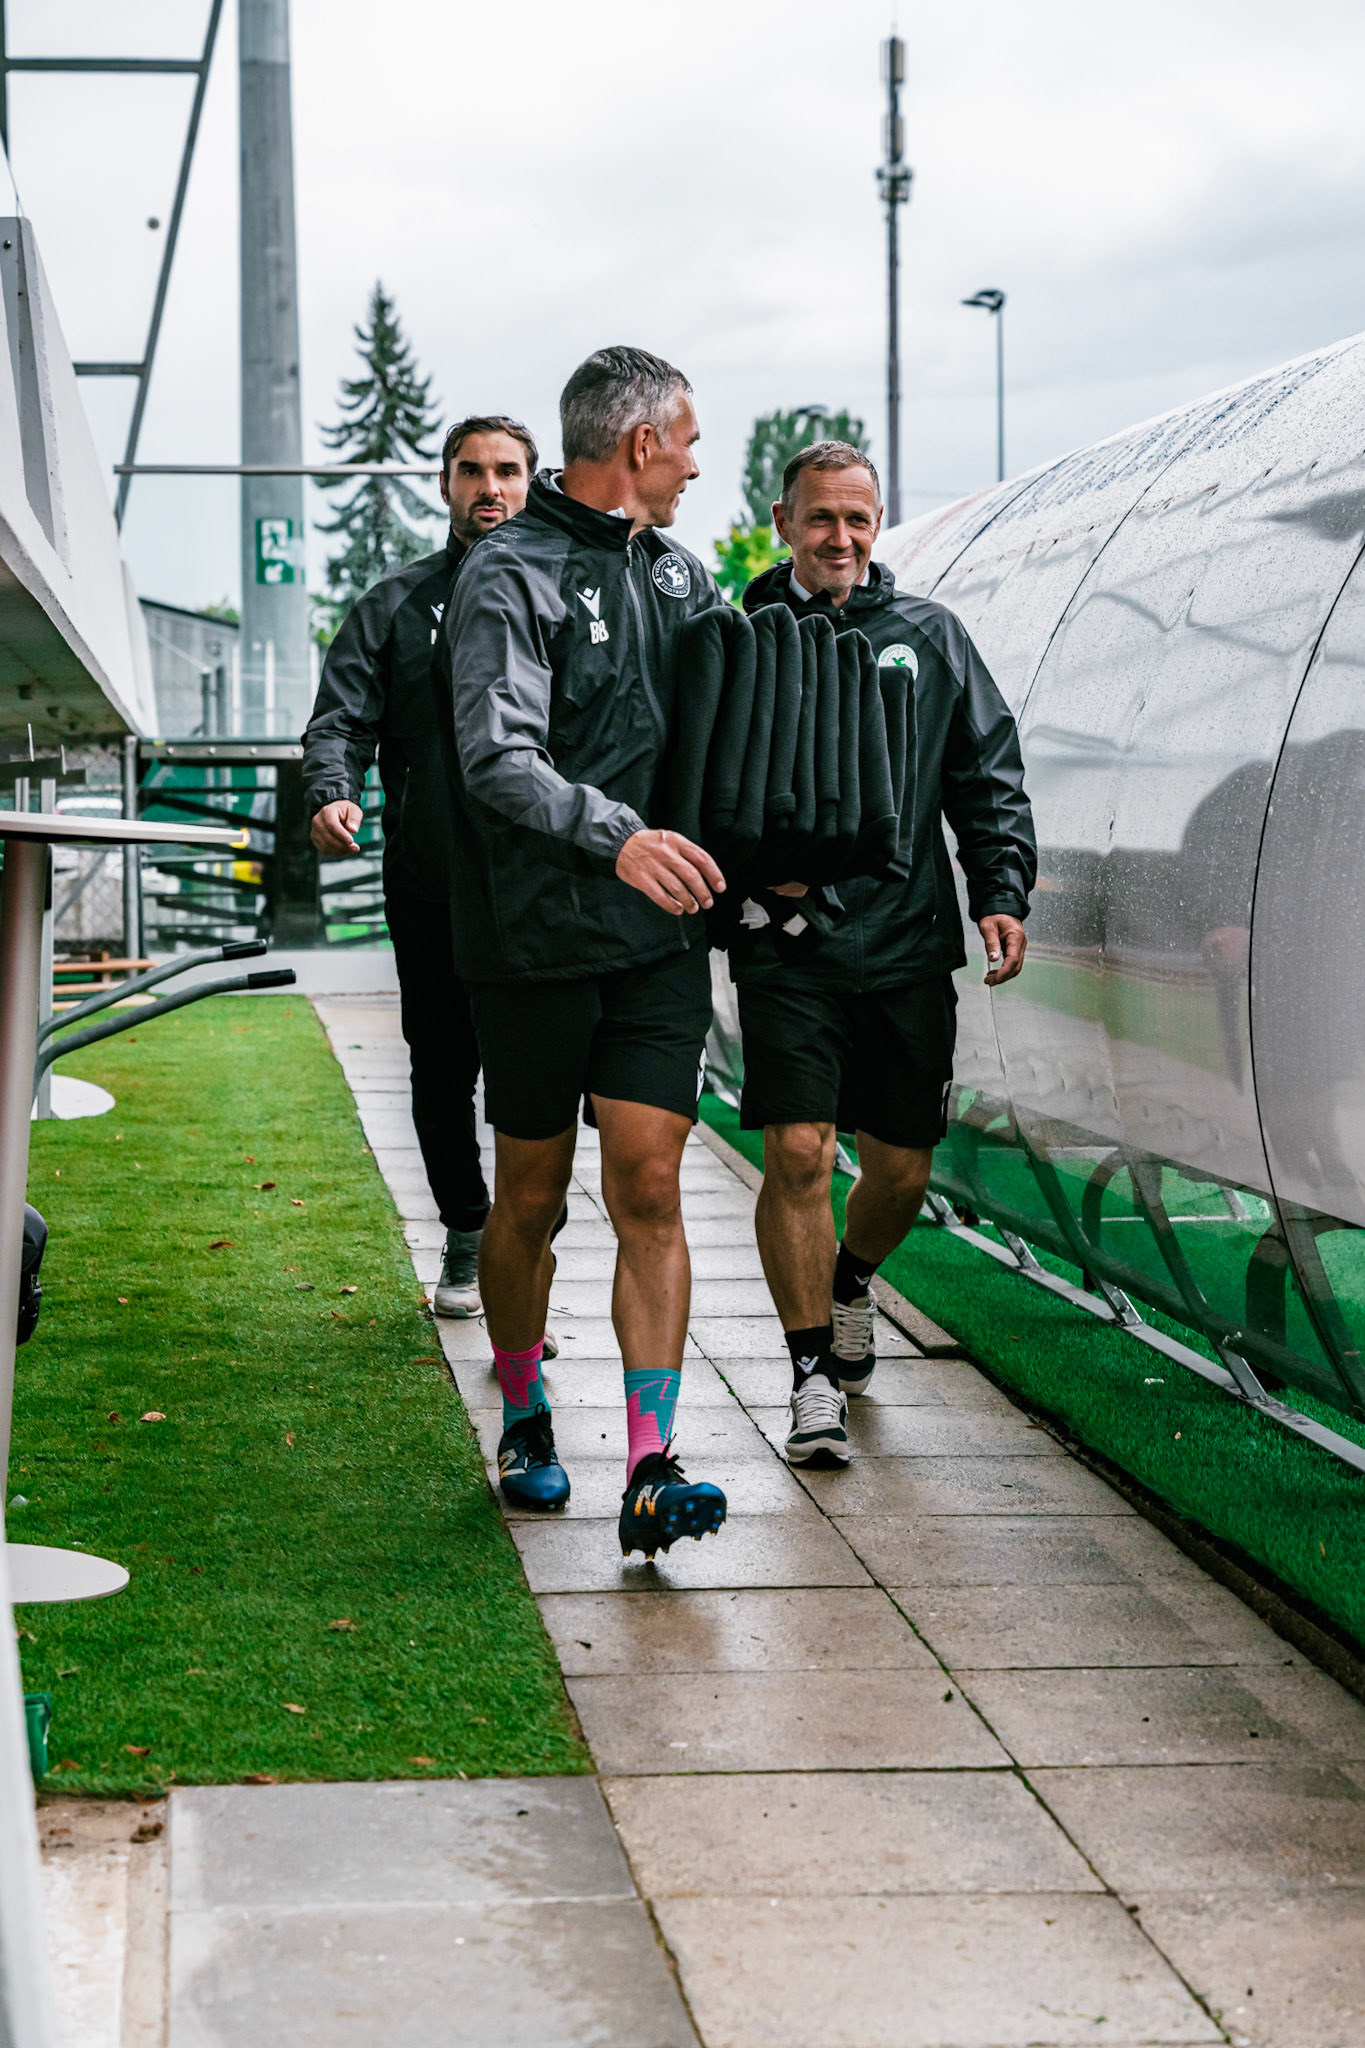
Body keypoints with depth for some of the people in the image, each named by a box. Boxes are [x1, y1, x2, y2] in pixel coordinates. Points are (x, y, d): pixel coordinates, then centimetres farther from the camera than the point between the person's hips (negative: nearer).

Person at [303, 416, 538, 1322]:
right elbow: (342, 717, 3)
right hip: (429, 888, 2)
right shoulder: (396, 604, 10)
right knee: (441, 1070, 10)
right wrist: (333, 793, -18)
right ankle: (467, 1234, 27)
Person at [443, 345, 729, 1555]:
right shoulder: (512, 575, -7)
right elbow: (496, 756, -19)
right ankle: (524, 1417, 29)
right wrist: (614, 836, -32)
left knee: (649, 1192, -5)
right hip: (538, 940, -4)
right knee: (532, 1201, 8)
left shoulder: (681, 574, 14)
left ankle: (652, 1471, -8)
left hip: (661, 936, 4)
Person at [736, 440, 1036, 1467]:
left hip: (910, 942, 3)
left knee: (901, 1170, 9)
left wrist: (1002, 891, 0)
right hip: (789, 947, -3)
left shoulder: (928, 634, 10)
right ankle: (813, 1374, 0)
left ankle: (850, 1284, 42)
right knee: (798, 1154, -12)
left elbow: (989, 774, 11)